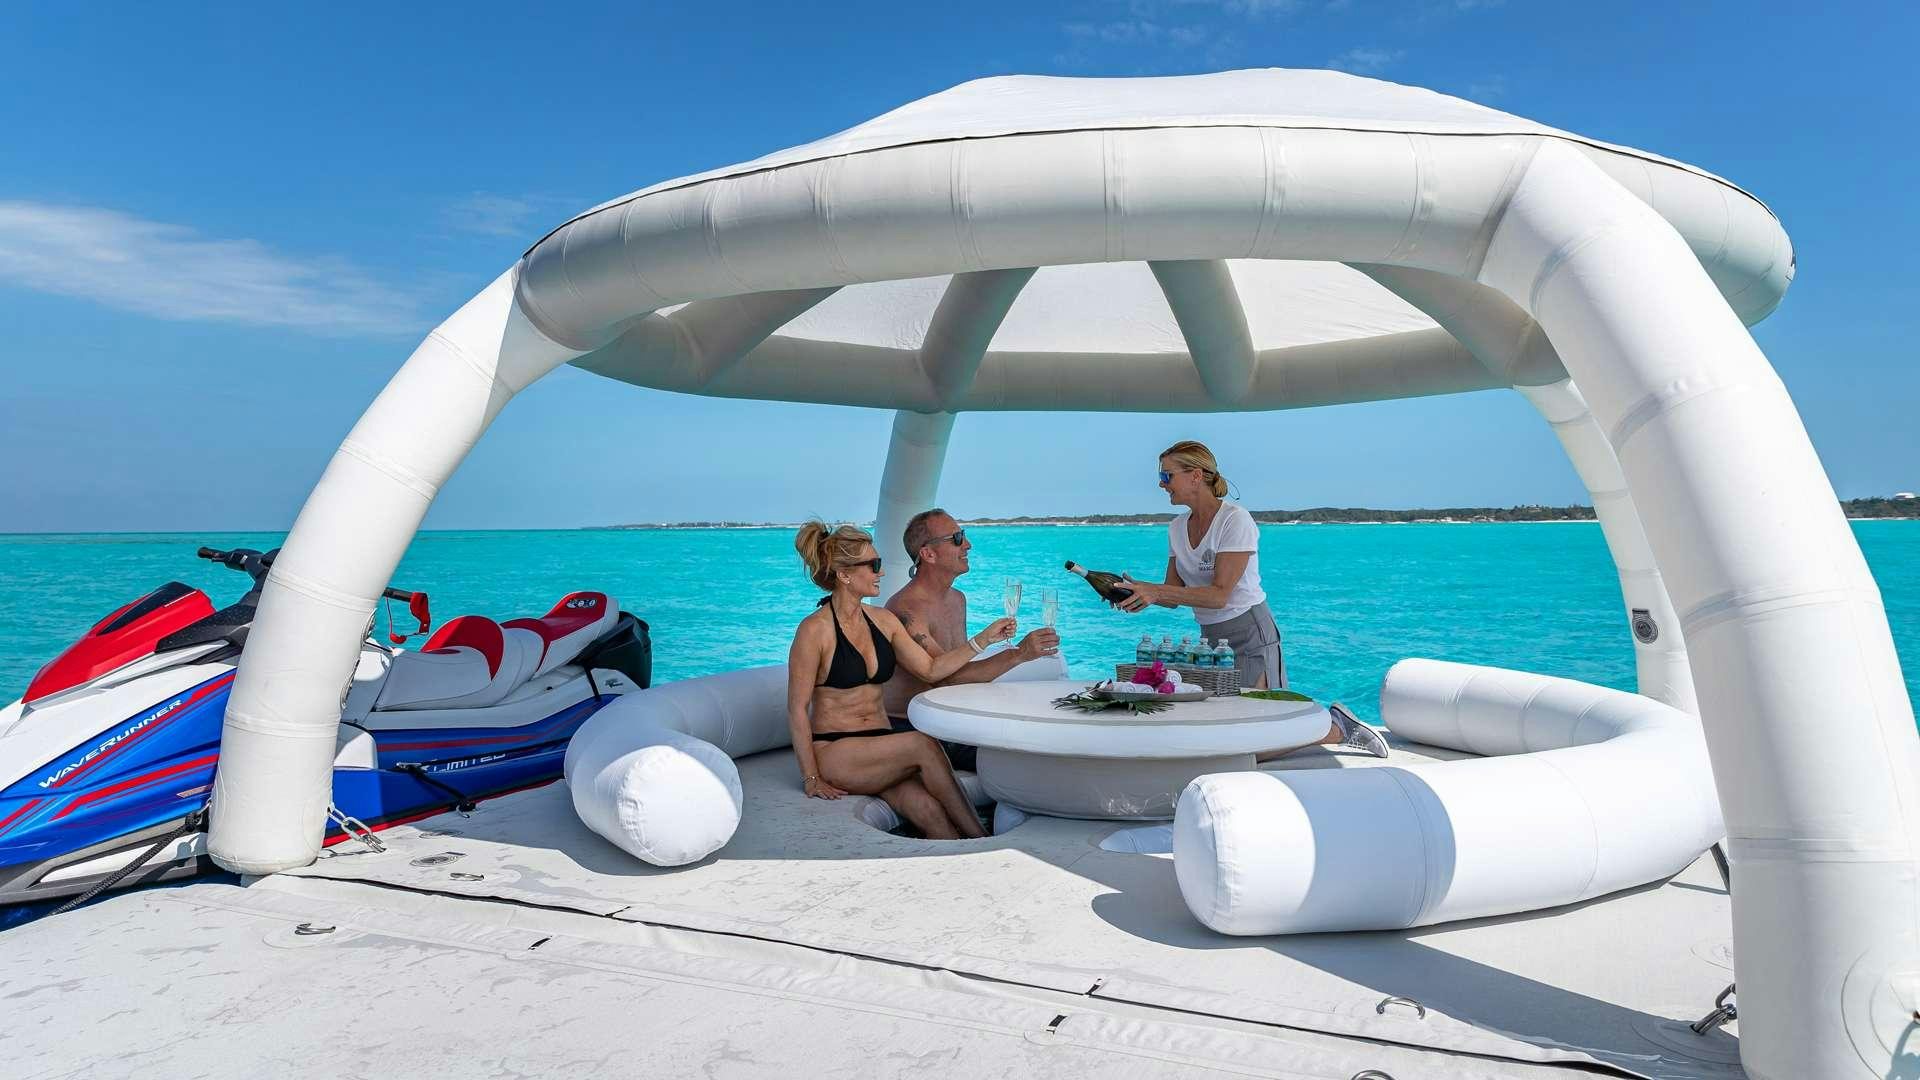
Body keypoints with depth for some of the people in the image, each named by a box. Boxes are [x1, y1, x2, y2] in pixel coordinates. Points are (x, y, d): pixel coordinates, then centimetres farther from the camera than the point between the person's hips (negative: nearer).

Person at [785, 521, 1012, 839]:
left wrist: (984, 638, 6)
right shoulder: (815, 630, -11)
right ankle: (980, 840, -21)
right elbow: (797, 709, -10)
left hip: (879, 746, 6)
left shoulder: (883, 620, 10)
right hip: (834, 751, -5)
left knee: (930, 811, -25)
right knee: (923, 744, -28)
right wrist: (811, 779, -13)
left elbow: (931, 669, 13)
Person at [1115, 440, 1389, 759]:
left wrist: (1155, 590, -30)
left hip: (1250, 635, -7)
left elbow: (1220, 595, -23)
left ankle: (1337, 727, 14)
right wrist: (1141, 591, -16)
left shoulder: (1235, 520, -16)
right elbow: (1173, 595, 5)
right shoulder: (1177, 528, 6)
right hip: (1211, 638, 7)